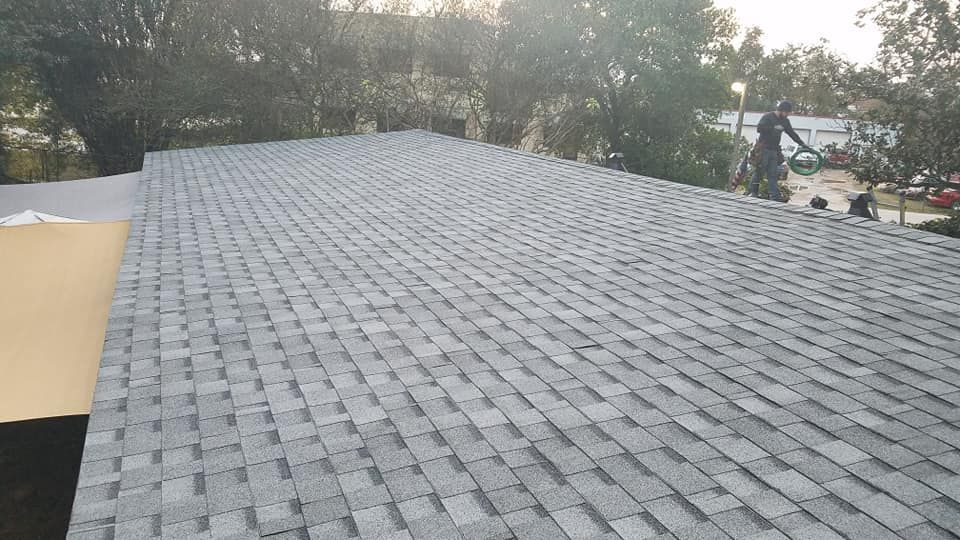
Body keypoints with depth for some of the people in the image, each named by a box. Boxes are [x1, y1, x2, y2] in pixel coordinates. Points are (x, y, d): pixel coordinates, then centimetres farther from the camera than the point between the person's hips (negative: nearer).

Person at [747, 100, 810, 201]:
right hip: (763, 150, -6)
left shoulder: (785, 121, 14)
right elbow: (759, 128, -20)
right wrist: (773, 128, -25)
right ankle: (751, 193, 5)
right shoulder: (767, 117, -6)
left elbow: (792, 133, 21)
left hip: (774, 151, 6)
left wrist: (802, 144, 17)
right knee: (758, 172, -4)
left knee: (773, 175, 3)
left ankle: (775, 198, 0)